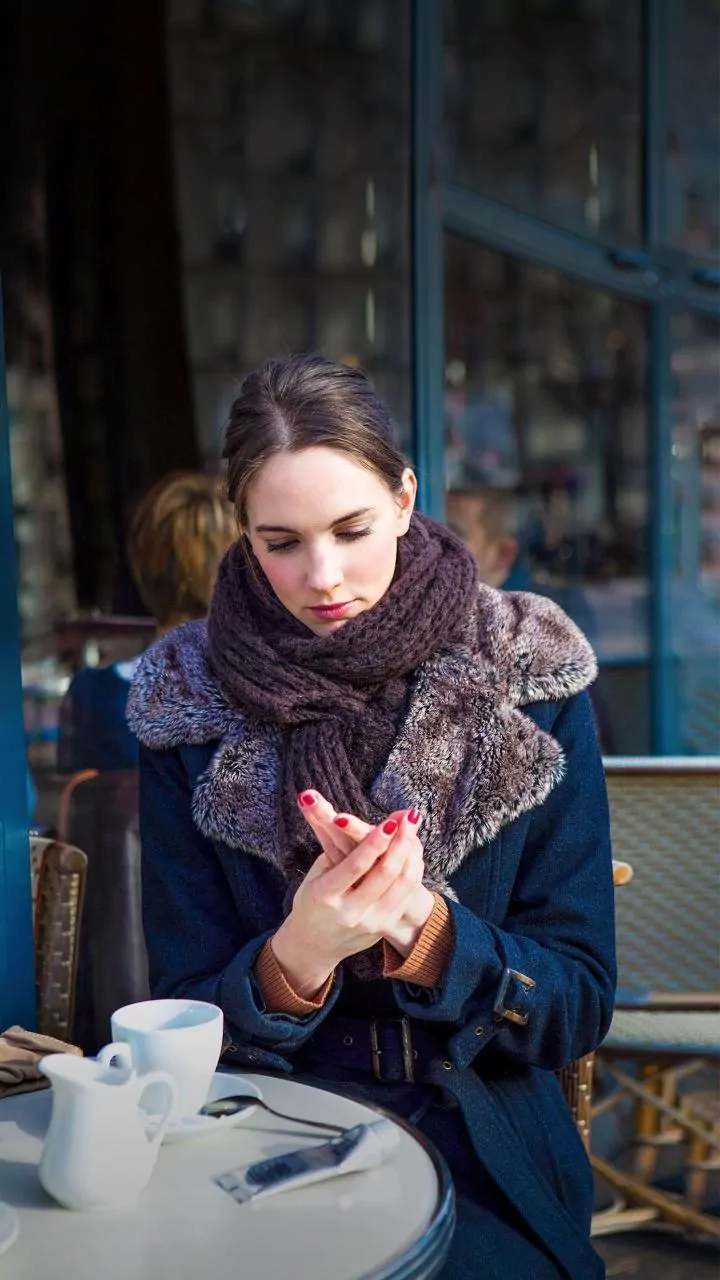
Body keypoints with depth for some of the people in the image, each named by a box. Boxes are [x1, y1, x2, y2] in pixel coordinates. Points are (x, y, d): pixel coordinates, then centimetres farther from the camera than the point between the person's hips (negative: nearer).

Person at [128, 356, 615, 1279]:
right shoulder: (189, 702, -3)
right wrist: (297, 955, -22)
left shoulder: (529, 679, -4)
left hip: (483, 1157, 0)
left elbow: (581, 1005, -3)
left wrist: (419, 923, -22)